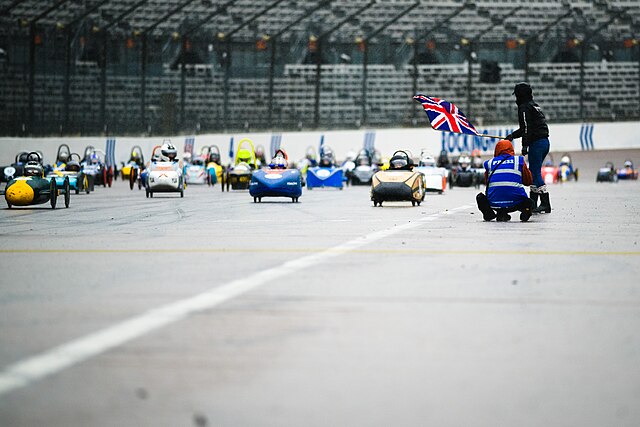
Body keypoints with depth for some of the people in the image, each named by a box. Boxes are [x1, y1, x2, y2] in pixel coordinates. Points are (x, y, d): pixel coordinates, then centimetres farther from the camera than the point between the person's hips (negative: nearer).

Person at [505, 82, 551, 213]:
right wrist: (513, 135, 32)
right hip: (545, 142, 10)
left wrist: (525, 145, -18)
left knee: (536, 173, -10)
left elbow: (527, 127, -16)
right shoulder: (535, 105, 22)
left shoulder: (524, 108, -7)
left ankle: (545, 204, -16)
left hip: (536, 143, -10)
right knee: (534, 172, 15)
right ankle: (532, 202, 19)